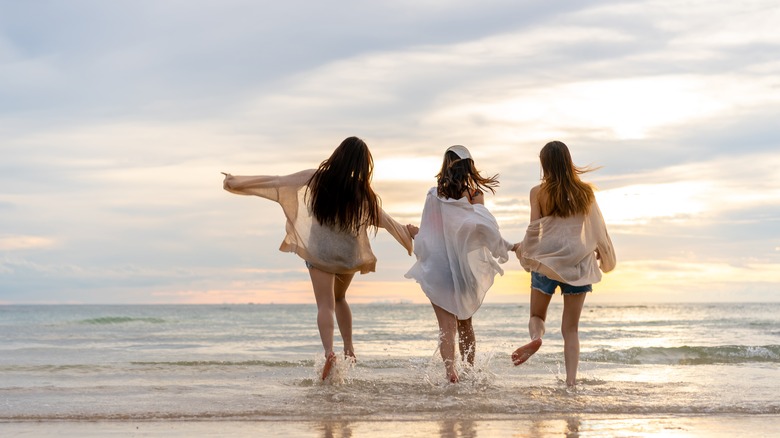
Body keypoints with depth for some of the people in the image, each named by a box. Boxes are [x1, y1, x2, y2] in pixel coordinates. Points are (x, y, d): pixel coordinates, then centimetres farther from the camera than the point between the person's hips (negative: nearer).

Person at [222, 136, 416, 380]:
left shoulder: (316, 178, -9)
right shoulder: (362, 191, -7)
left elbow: (275, 182, -6)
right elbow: (385, 221, 4)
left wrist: (236, 182, 2)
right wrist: (407, 232, 22)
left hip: (320, 250, -1)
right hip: (349, 253, 2)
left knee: (325, 304, -3)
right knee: (339, 298, 24)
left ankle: (329, 351, -25)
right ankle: (349, 349, 19)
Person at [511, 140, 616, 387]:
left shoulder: (538, 192, -3)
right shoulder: (585, 192, 2)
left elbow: (534, 230, -4)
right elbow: (598, 228, 6)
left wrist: (522, 250, 14)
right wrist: (604, 256, 21)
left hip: (546, 260, -1)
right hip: (579, 263, 1)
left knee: (537, 316, 16)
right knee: (571, 328, 8)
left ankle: (536, 337, -18)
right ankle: (571, 380, -2)